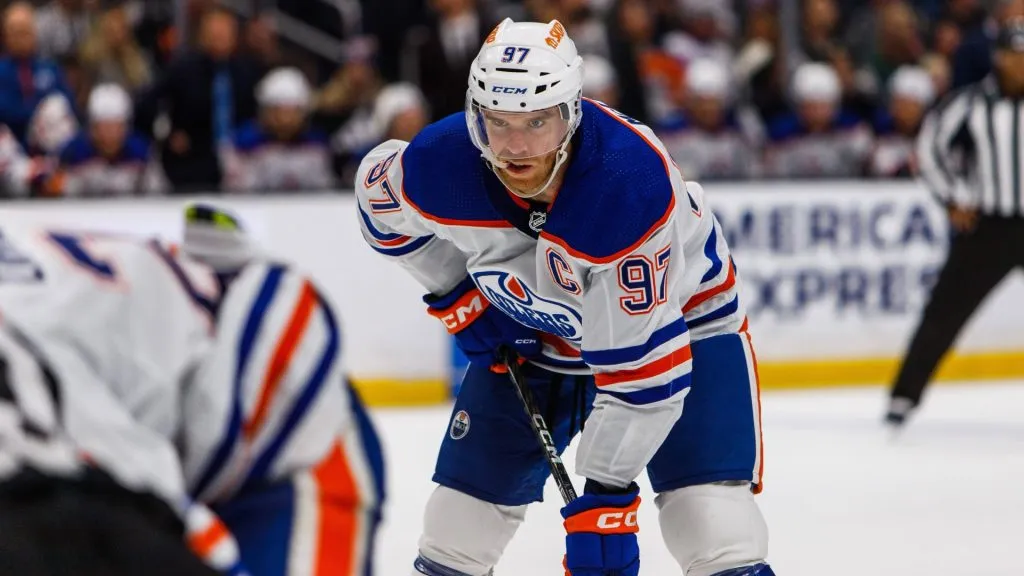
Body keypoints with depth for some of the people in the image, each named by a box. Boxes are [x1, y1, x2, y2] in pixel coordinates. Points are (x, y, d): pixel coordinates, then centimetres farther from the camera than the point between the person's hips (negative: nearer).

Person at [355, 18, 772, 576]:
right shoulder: (438, 164, -26)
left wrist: (605, 497, -34)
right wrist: (458, 296, -3)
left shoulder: (632, 183, -39)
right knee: (469, 494, 4)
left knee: (710, 506, -20)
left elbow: (642, 362, -35)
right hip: (531, 330, 4)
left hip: (678, 315, -4)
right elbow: (379, 191, 1)